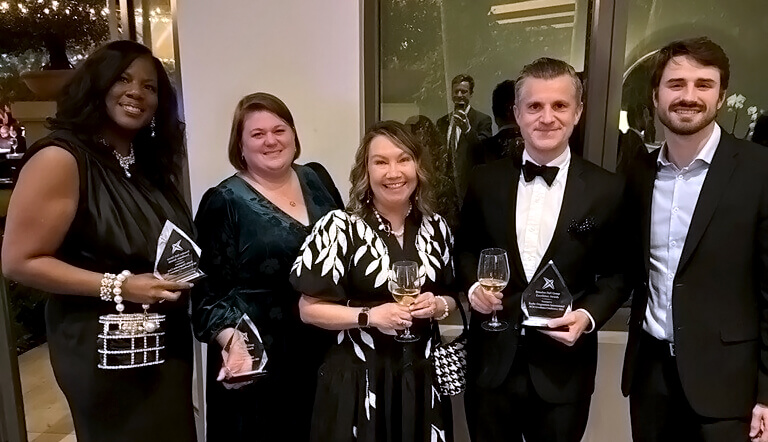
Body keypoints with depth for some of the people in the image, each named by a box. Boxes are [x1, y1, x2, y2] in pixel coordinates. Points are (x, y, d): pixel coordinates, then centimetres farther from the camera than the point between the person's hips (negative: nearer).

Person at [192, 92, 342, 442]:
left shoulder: (317, 180, 5)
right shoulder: (224, 202, -8)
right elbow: (210, 290, -9)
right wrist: (232, 340, -24)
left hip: (324, 351, 5)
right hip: (260, 360, -4)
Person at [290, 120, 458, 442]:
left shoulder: (435, 228, 2)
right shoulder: (339, 228, -11)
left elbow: (451, 296, 12)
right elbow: (309, 308, -9)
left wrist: (439, 306, -9)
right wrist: (368, 315, -21)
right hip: (358, 381, -3)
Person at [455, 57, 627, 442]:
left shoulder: (607, 190, -5)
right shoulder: (485, 180, -1)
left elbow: (617, 273, 2)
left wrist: (589, 315, -14)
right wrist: (473, 285, -9)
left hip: (564, 368, -1)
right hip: (492, 361, 1)